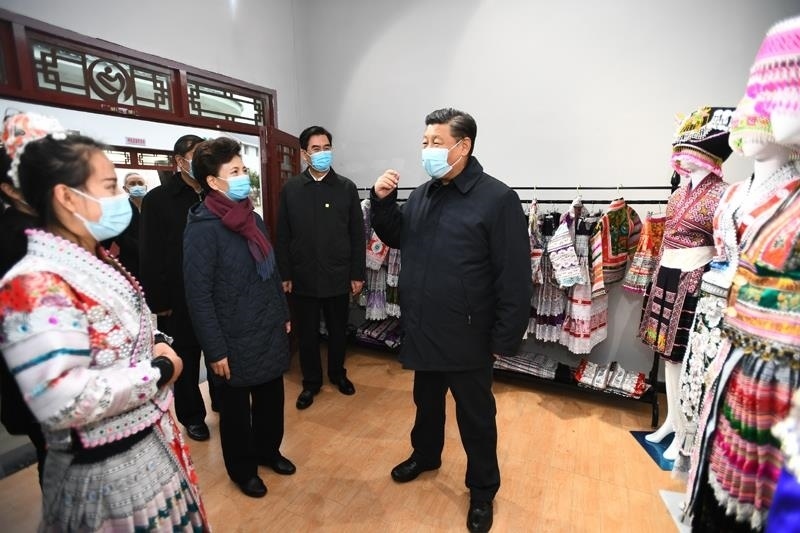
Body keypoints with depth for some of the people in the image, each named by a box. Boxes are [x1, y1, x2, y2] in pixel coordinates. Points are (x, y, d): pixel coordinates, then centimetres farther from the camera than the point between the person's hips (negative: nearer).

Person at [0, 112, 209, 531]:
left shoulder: (97, 262, 5)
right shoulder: (34, 286, -25)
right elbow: (62, 402, -31)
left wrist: (156, 343, -3)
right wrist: (159, 370, -21)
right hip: (106, 470, -8)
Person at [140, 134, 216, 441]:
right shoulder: (157, 200, -5)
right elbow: (150, 256, -7)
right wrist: (159, 302, -9)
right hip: (180, 299, -2)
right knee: (186, 360, 14)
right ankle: (192, 416, 33)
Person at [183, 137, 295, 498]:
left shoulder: (252, 218, 5)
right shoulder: (202, 228, -17)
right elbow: (198, 296, -17)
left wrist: (283, 316, 15)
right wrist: (216, 350, -15)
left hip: (269, 333, 6)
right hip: (236, 342, -6)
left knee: (271, 399, 21)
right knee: (236, 409, 16)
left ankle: (268, 451, 46)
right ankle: (242, 469, 39)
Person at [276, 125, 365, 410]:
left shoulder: (347, 187, -1)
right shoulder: (290, 189, 2)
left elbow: (357, 235, -1)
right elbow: (283, 236, 3)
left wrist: (357, 274, -3)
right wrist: (285, 274, 0)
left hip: (338, 276, 0)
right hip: (303, 277, 1)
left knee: (338, 330, 14)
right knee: (307, 333, 11)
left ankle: (338, 373, 37)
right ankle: (311, 381, 31)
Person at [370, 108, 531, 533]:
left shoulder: (496, 198, -15)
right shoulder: (421, 194, 6)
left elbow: (515, 278, -16)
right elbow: (396, 238, 16)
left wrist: (504, 340, -14)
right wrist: (382, 201, -2)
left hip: (466, 338, -5)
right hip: (422, 331, 6)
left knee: (475, 416, 14)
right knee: (426, 401, 26)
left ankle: (482, 490, 38)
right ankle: (425, 455, 52)